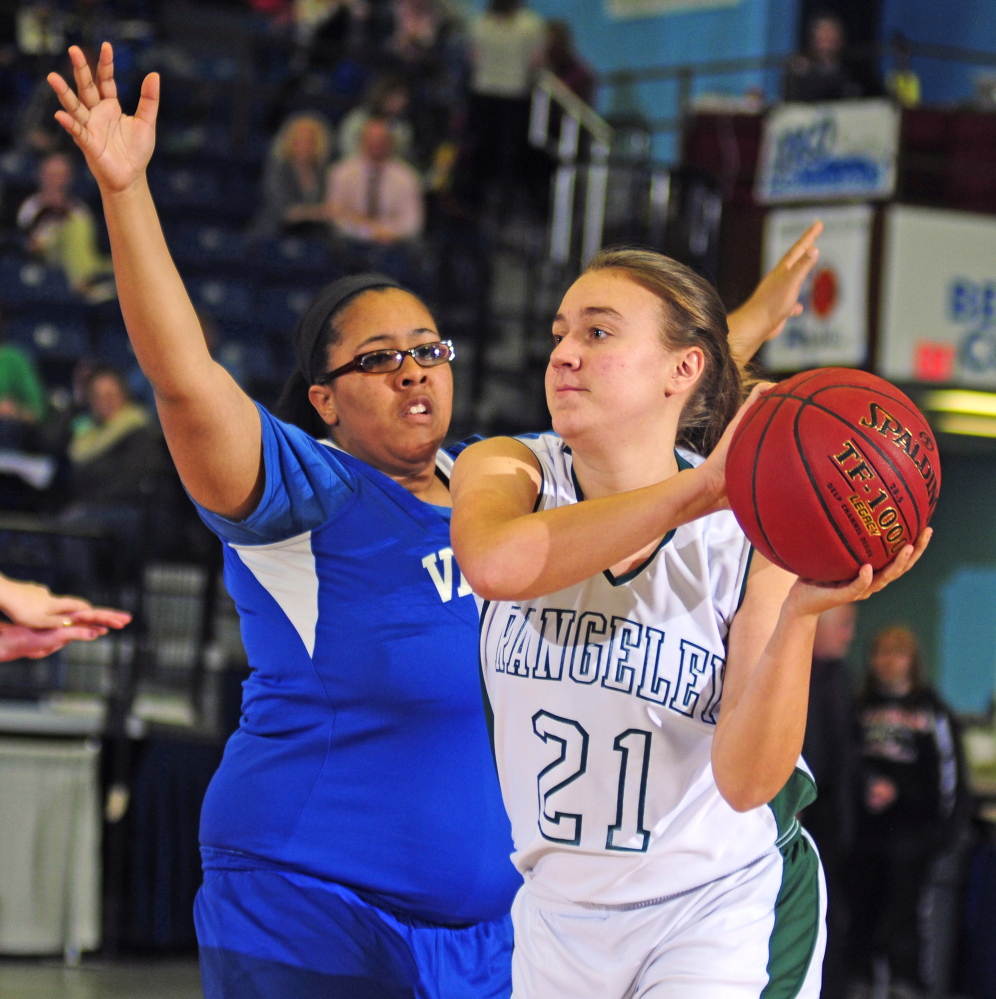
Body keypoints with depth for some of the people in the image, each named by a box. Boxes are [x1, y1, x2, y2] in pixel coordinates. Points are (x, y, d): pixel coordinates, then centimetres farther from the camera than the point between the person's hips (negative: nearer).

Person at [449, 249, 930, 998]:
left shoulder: (755, 530, -12)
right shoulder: (509, 471, -7)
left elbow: (748, 780, -19)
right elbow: (495, 564, -33)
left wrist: (801, 613, -34)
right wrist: (695, 491, -37)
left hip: (724, 909, -3)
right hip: (560, 908, 3)